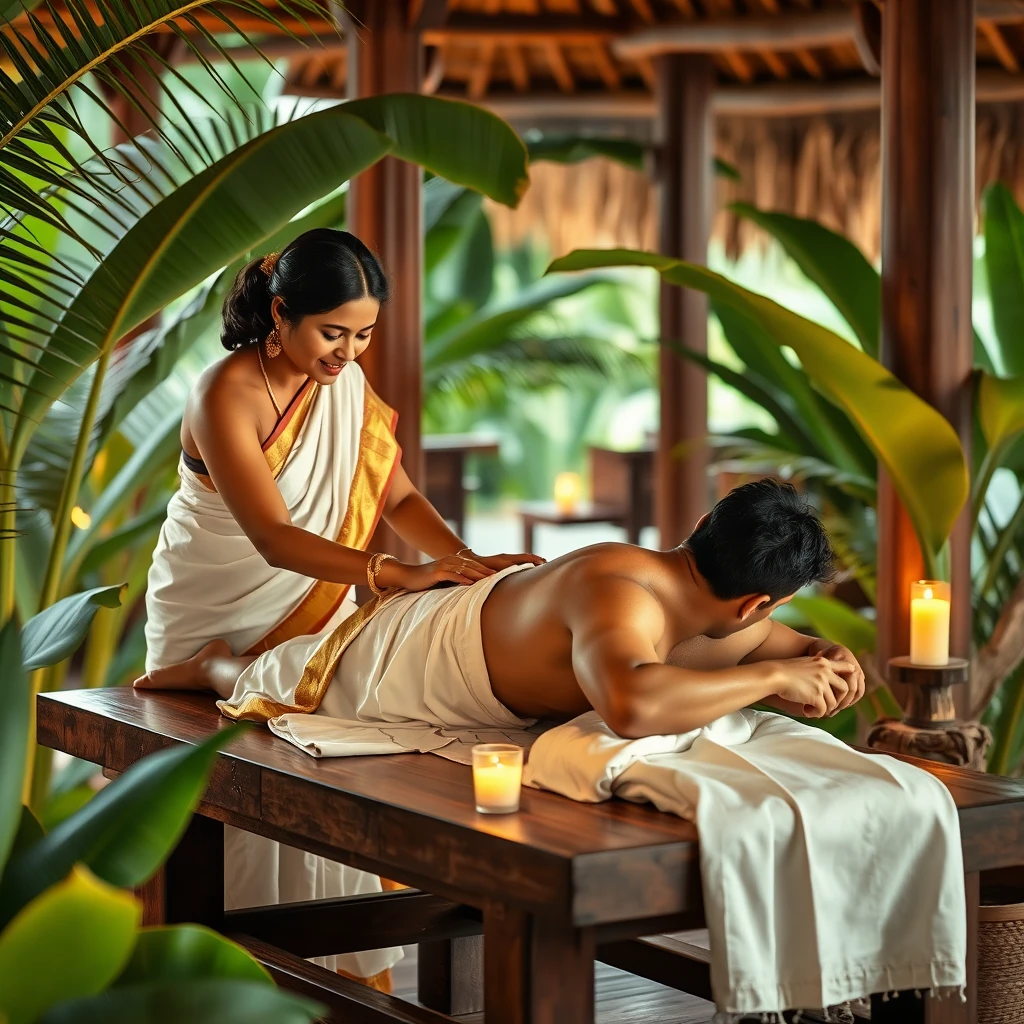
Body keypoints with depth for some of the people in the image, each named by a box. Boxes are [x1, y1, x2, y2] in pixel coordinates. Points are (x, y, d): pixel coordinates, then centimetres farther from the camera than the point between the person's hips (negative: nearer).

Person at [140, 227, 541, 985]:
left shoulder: (348, 384, -1)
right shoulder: (227, 397, -22)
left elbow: (398, 497, -4)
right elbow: (274, 538, -33)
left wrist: (470, 563, -23)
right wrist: (395, 574, -45)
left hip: (313, 622, 5)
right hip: (217, 635, -5)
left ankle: (355, 969, 2)